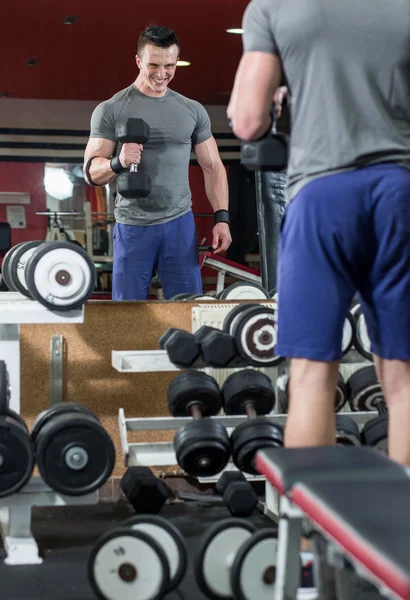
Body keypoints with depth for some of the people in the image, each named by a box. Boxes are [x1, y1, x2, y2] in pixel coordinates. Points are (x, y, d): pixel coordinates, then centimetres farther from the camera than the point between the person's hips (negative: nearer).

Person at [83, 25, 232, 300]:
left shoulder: (193, 111, 8)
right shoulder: (110, 110, 0)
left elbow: (213, 167, 11)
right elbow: (91, 172, -2)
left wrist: (221, 218, -1)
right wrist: (118, 162, -24)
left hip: (179, 224, 2)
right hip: (132, 227, -2)